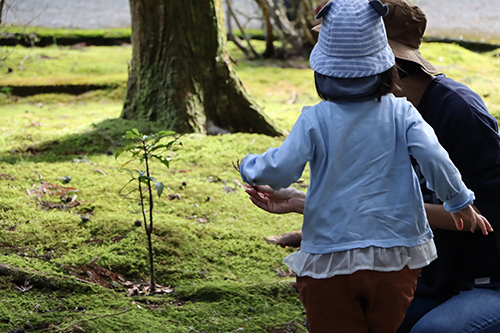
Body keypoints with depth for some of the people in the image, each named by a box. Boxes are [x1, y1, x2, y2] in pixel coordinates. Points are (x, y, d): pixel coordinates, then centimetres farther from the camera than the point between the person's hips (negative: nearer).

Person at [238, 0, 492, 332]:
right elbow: (434, 158, -12)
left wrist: (250, 167, 9)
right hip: (397, 256, 2)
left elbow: (281, 170, -12)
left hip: (330, 260, -2)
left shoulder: (314, 120, -8)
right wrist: (461, 203, 3)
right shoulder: (401, 113, -3)